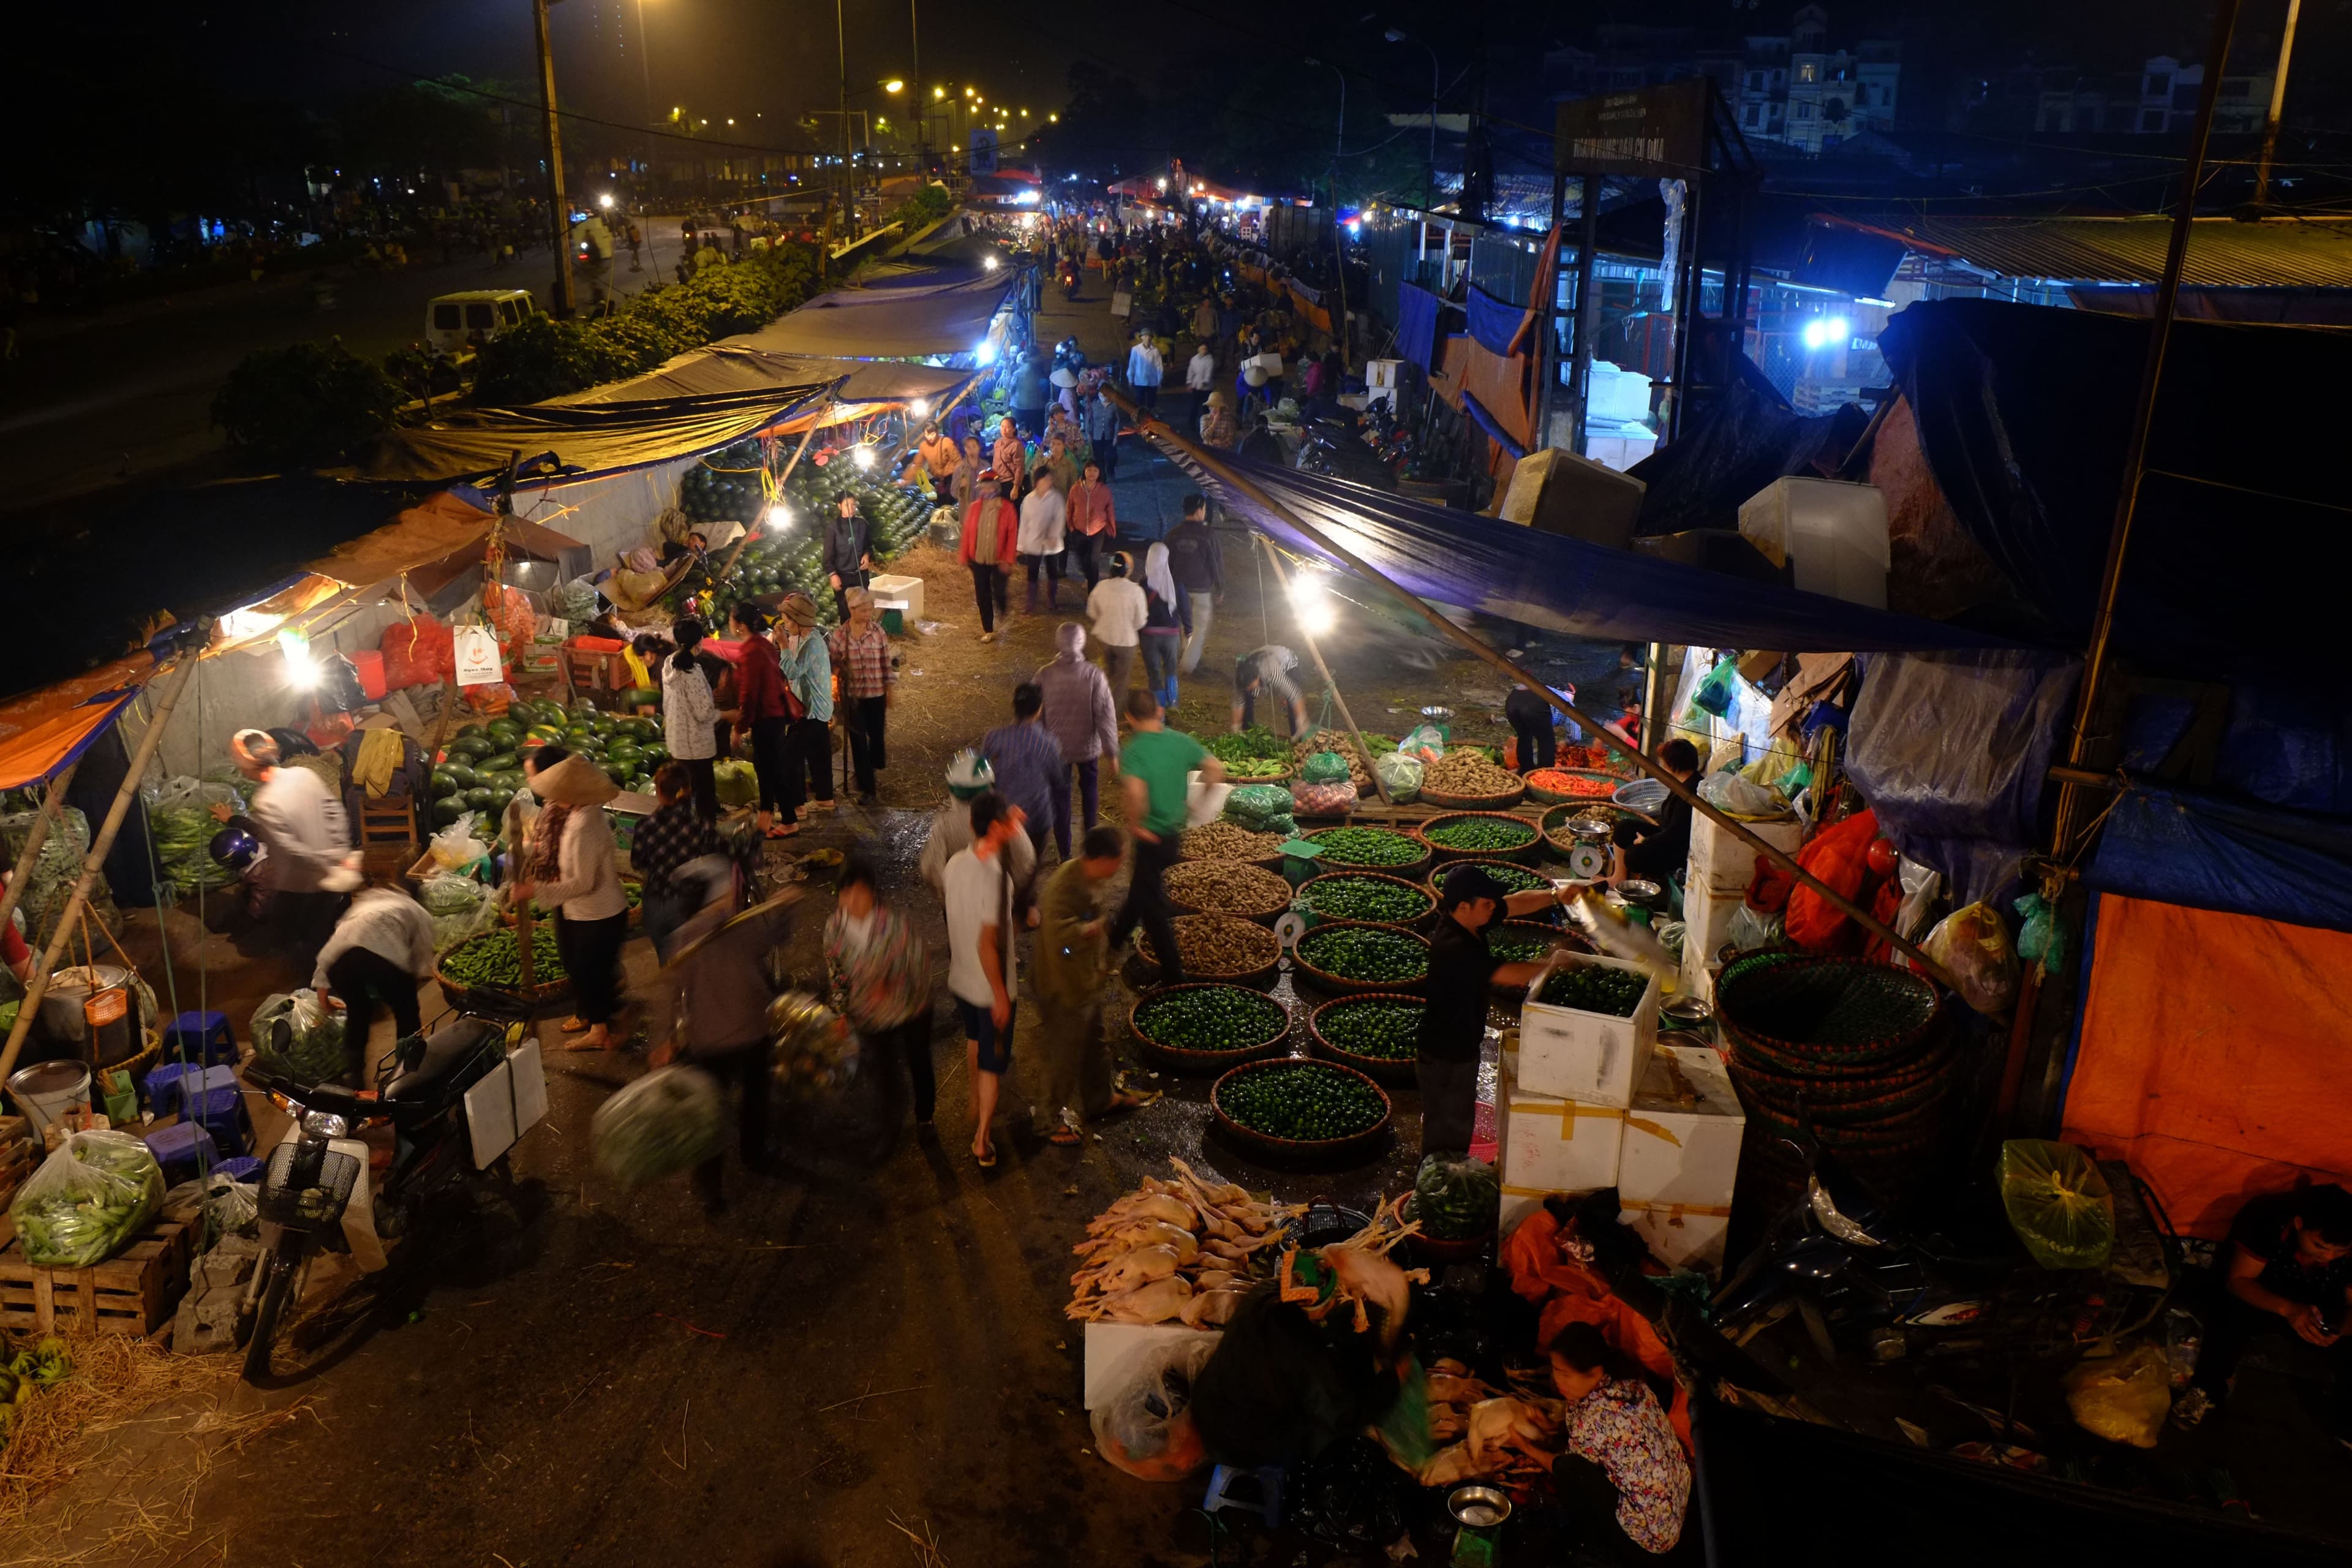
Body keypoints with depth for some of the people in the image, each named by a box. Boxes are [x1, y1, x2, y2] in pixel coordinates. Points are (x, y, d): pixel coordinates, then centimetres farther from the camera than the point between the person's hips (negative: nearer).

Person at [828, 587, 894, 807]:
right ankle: (867, 790, 11)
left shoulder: (878, 631, -7)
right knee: (859, 741, 3)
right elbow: (831, 663, -2)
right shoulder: (839, 634, -9)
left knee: (877, 734, 14)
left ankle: (874, 764, 47)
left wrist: (889, 689, 1)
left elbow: (886, 662, -1)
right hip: (852, 695, -1)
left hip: (876, 694, 1)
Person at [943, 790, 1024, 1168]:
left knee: (975, 1041, 31)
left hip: (961, 978, 7)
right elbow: (987, 944, -30)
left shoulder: (956, 862, -9)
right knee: (992, 1062, 11)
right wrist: (1001, 995, -18)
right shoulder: (995, 877, -32)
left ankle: (977, 1105, 52)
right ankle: (982, 1140, 20)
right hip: (990, 987, -7)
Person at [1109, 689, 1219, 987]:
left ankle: (1173, 975, 7)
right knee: (1142, 886, 29)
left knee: (1153, 903, 5)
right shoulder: (1181, 741, -4)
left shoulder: (1132, 752, -22)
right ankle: (1118, 934, 52)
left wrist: (1135, 824, -21)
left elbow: (1137, 794, -37)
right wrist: (1195, 794, 11)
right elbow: (1217, 771, -3)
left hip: (1152, 836, -7)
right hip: (1176, 831, 7)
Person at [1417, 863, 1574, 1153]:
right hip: (1444, 1056, -10)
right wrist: (1551, 963, -21)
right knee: (1446, 1132, 9)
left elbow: (1517, 903, 1)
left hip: (1461, 1046, 10)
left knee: (1458, 1122, 27)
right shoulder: (1454, 947, -35)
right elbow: (1508, 975, -36)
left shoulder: (1470, 921, -8)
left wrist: (1555, 895, -17)